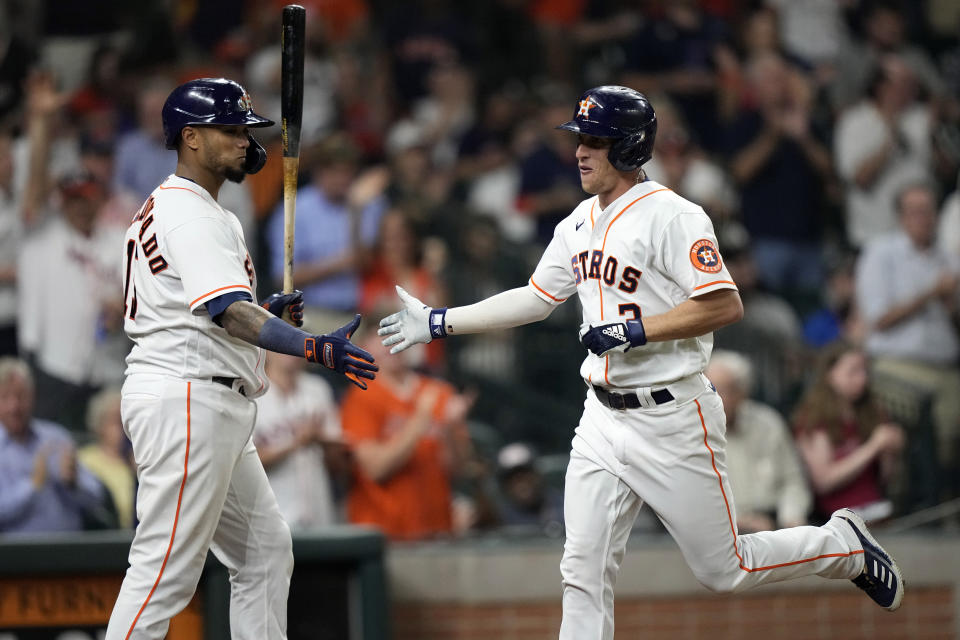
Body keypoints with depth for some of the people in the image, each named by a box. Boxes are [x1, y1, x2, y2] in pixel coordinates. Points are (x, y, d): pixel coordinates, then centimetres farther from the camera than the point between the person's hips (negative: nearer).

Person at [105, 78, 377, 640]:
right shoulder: (190, 216, -14)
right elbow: (230, 314, -27)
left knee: (265, 549, 13)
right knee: (167, 571, -13)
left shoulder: (165, 210, 20)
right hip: (185, 402, -11)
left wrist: (264, 310, 14)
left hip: (219, 412, 11)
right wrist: (317, 349, -37)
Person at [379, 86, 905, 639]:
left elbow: (726, 305, -21)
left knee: (724, 569, 2)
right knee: (585, 572, 0)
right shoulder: (581, 222, 10)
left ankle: (845, 545, 25)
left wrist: (637, 331, -24)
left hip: (672, 420, -7)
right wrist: (438, 322, 14)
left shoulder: (671, 216, -15)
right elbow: (537, 298, 18)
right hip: (604, 421, 7)